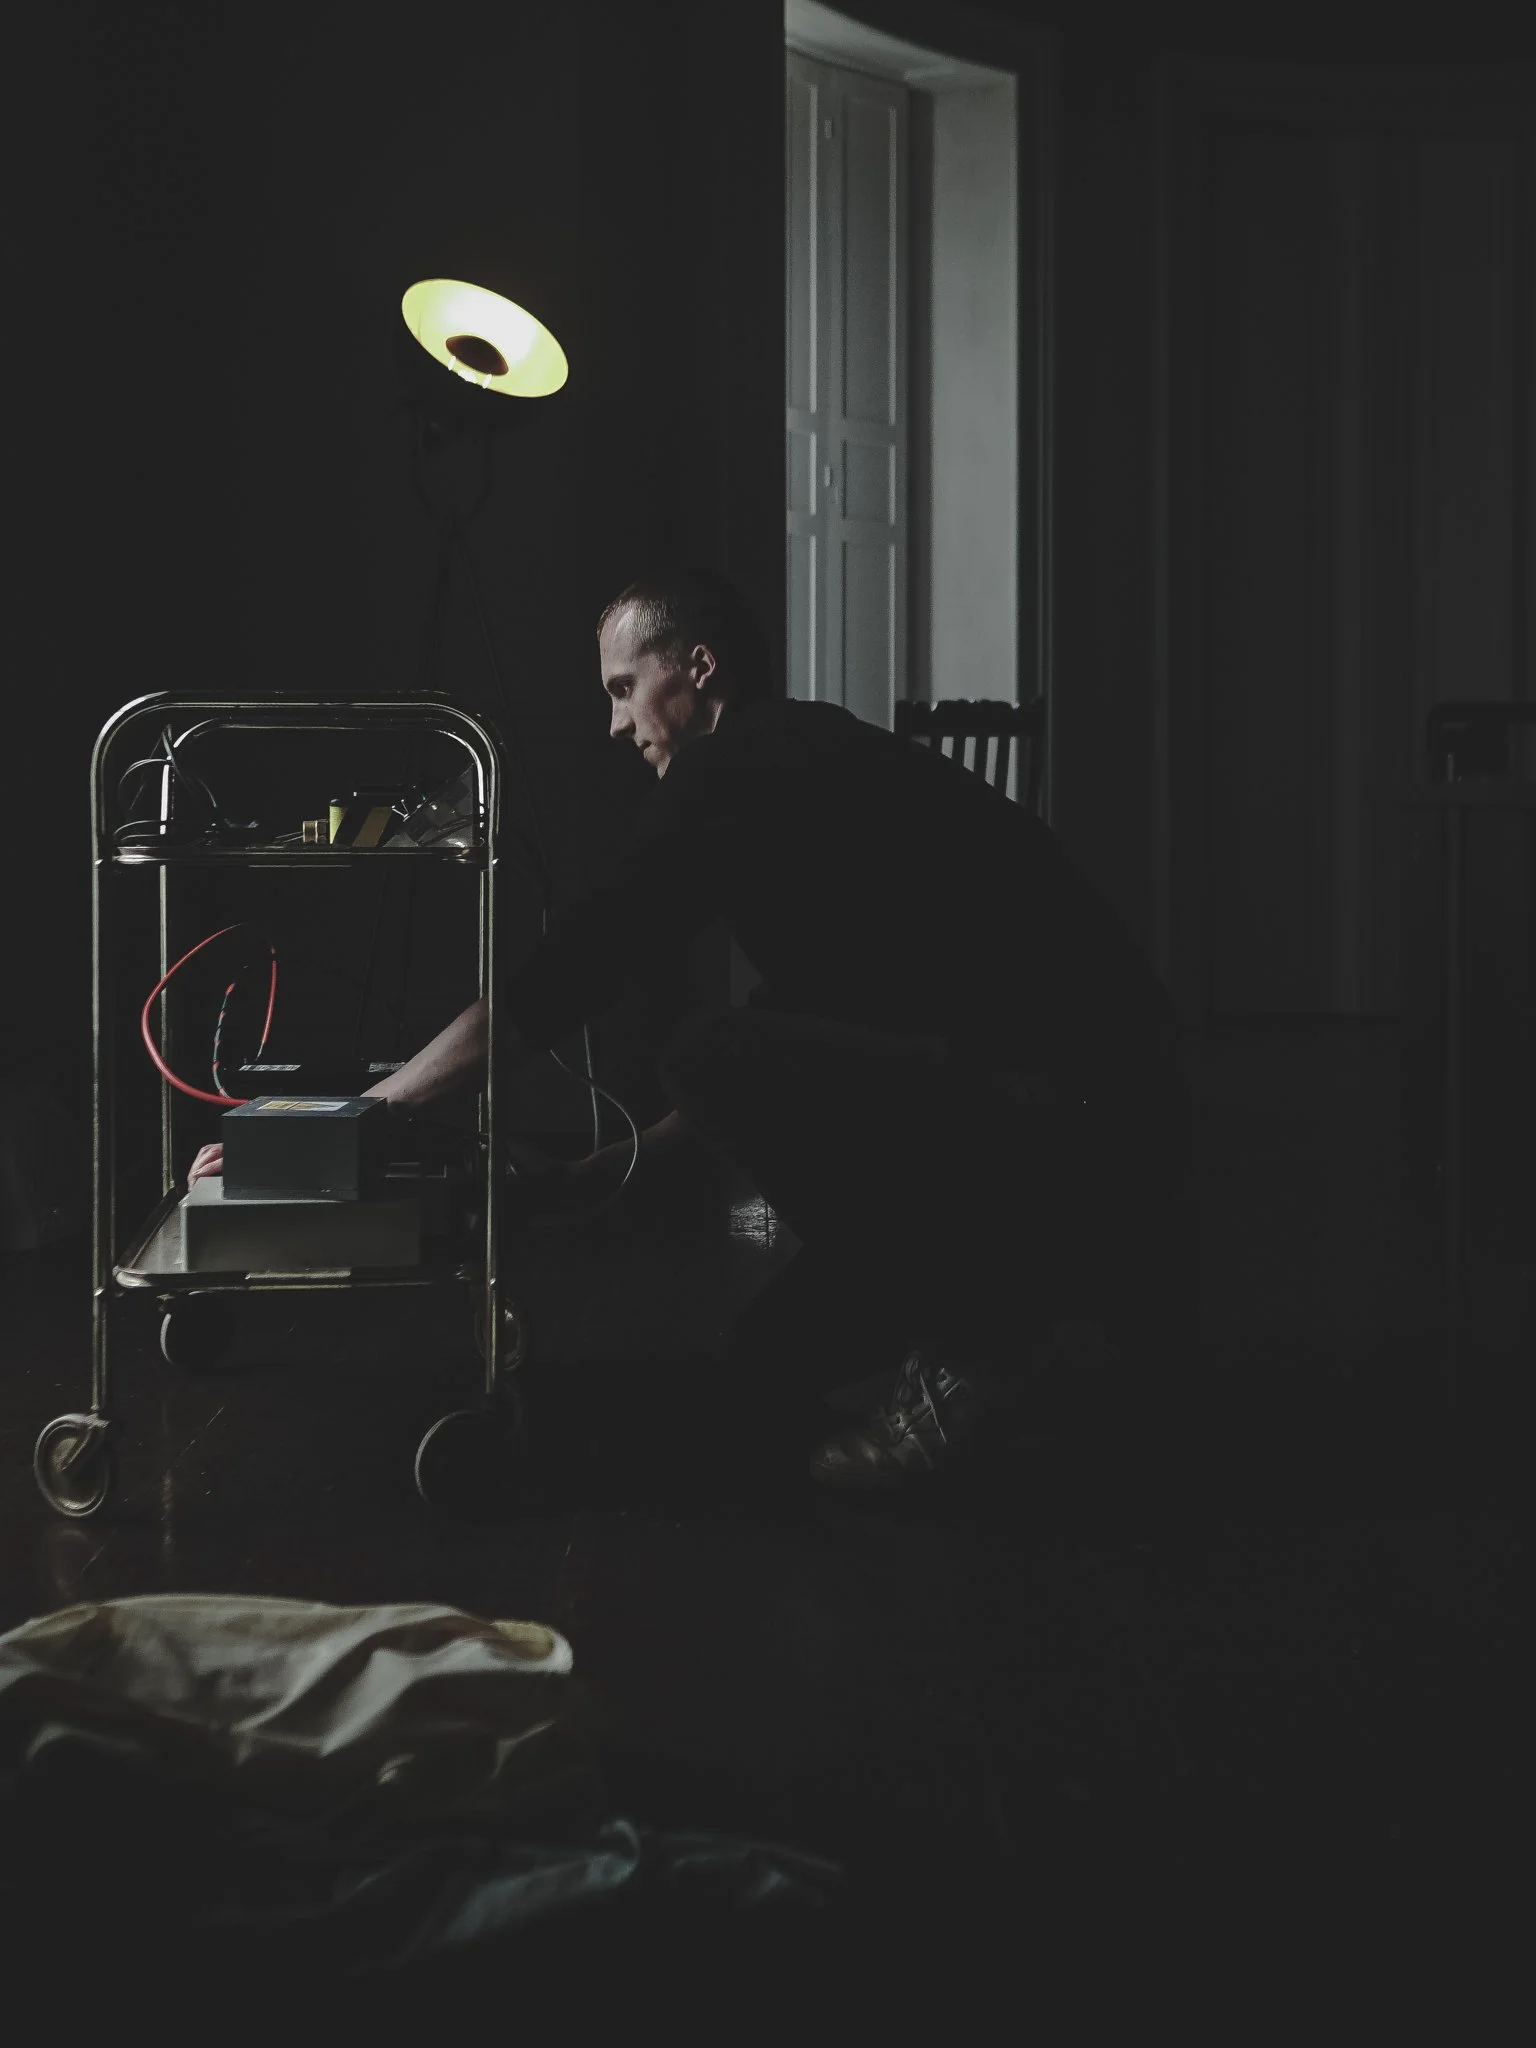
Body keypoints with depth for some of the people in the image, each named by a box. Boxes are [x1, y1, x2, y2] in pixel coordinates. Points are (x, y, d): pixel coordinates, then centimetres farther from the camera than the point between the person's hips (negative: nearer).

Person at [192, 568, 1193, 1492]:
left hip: (1074, 1136, -10)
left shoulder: (744, 772, -9)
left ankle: (962, 1342, -8)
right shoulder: (812, 760, 21)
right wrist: (599, 1173, 29)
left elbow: (556, 987, -11)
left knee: (718, 1062, -18)